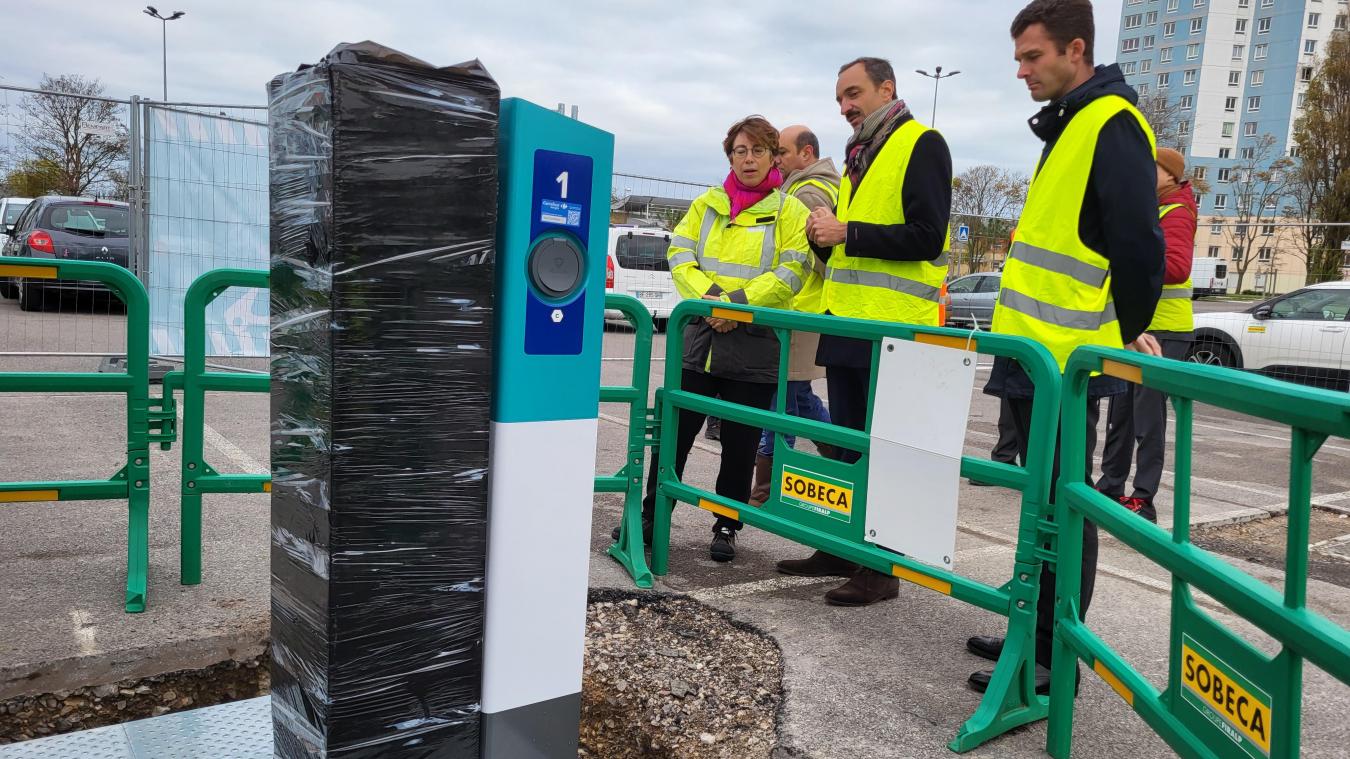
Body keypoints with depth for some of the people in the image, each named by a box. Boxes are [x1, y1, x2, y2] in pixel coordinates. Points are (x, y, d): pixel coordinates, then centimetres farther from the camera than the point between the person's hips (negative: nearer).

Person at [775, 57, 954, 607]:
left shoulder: (922, 145, -5)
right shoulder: (860, 155, 21)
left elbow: (927, 237, -17)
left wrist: (847, 233, -15)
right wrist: (826, 234, 3)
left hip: (893, 331, -9)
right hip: (846, 323, 9)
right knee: (847, 444, 14)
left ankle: (883, 567, 6)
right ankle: (842, 548, 25)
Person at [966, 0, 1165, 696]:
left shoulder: (1112, 124, -11)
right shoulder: (1067, 127, 19)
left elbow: (1137, 243, -16)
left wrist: (1127, 334, -6)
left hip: (1066, 360, -10)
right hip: (1035, 353, 10)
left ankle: (1054, 660, 9)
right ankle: (1036, 632, 27)